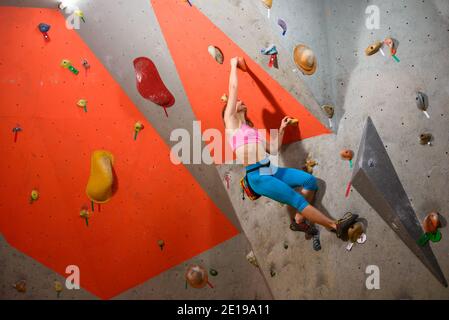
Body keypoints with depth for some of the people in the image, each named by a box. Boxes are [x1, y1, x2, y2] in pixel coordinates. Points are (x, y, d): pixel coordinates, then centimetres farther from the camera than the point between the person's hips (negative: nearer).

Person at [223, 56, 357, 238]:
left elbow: (273, 149, 20)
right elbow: (233, 88, -2)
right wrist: (234, 64, 11)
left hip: (271, 170, 8)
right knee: (299, 201, -5)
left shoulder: (250, 130, 23)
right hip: (257, 176, -8)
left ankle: (299, 221, 14)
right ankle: (336, 226, 7)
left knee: (310, 181, 4)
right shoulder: (231, 122, 2)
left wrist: (281, 129, 17)